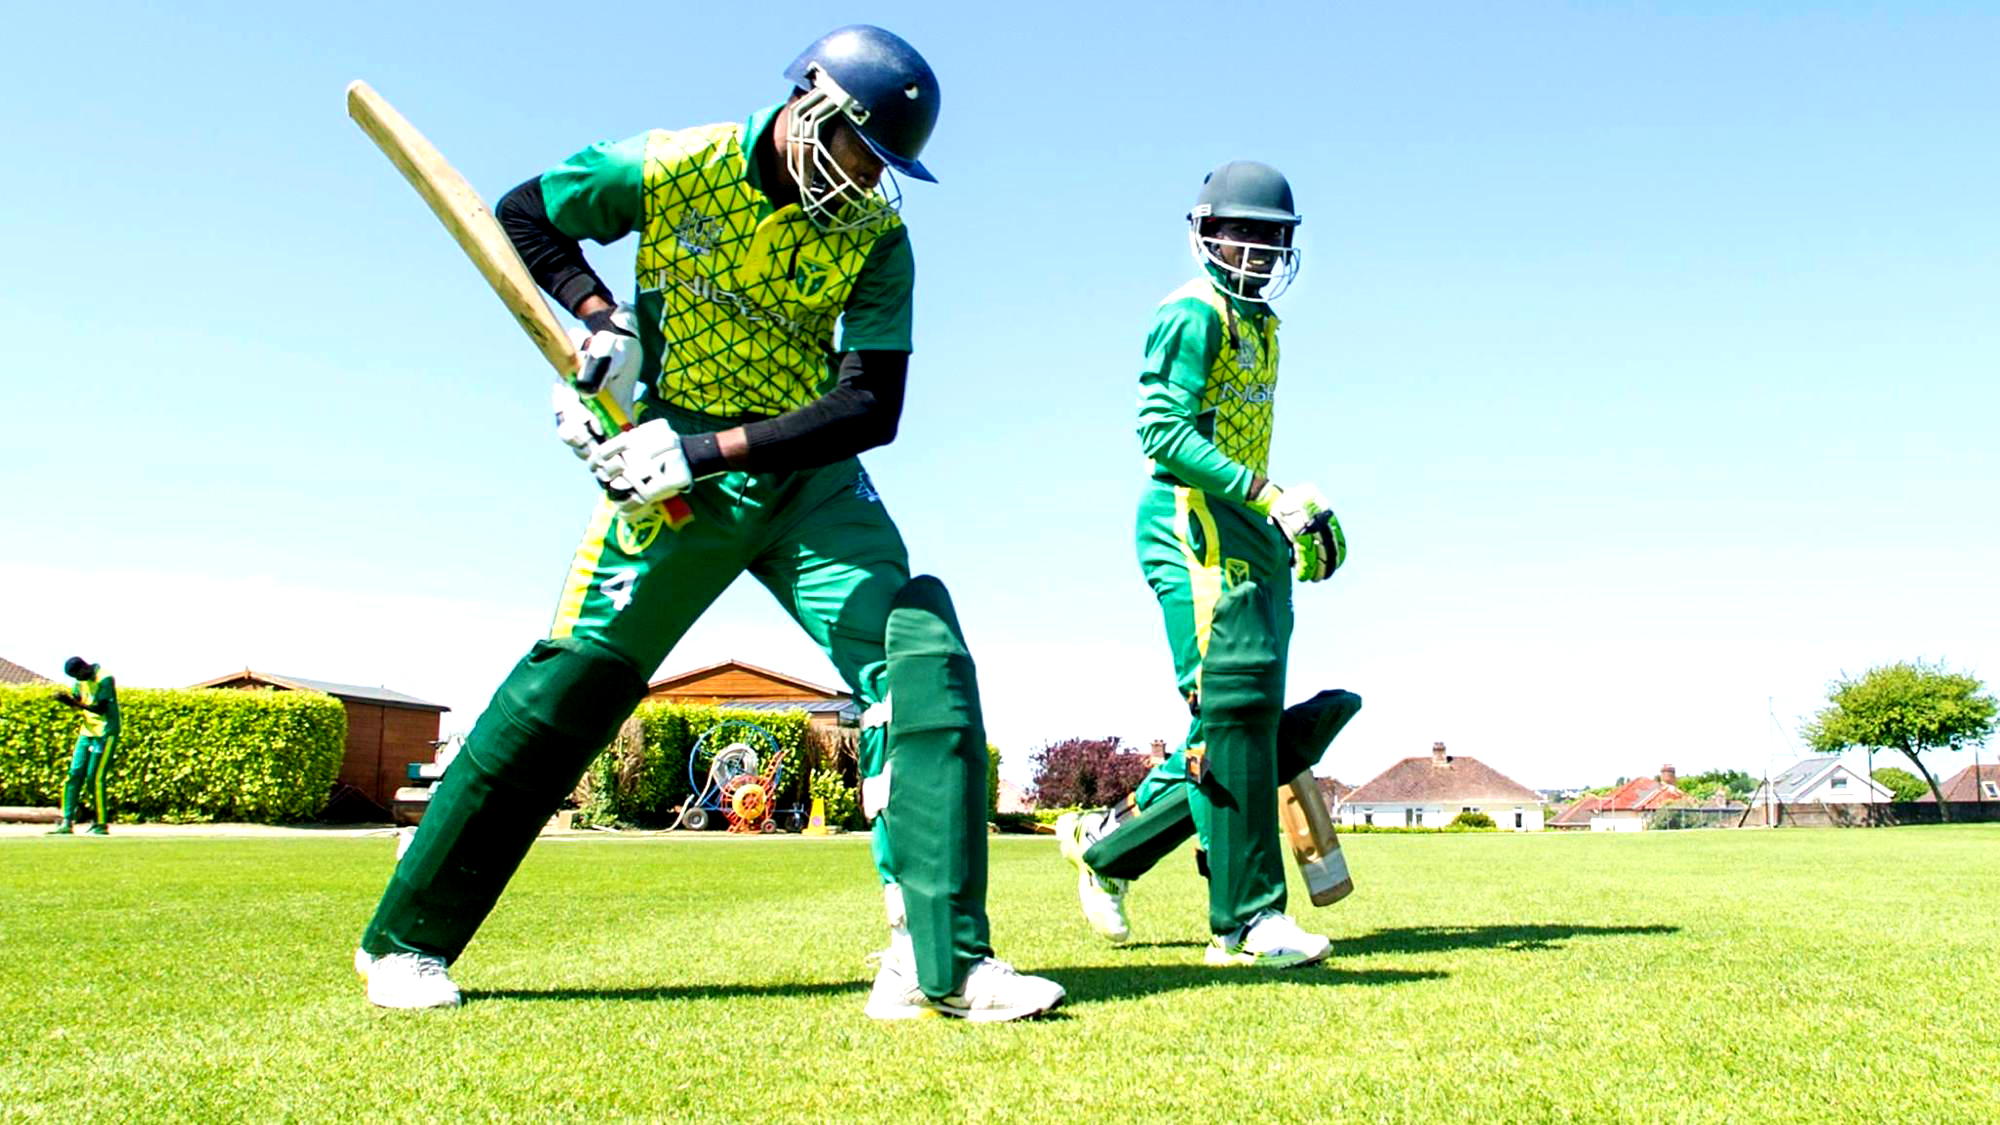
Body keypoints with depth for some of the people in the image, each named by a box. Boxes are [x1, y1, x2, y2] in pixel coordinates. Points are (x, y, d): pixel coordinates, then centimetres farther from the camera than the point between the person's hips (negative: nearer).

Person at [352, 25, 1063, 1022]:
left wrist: (708, 448, -23)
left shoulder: (875, 235, -4)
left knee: (924, 658, -17)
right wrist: (599, 320, -11)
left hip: (811, 481, 2)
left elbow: (871, 411, -13)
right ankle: (405, 941, 15)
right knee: (572, 680, -5)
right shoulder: (674, 168, -8)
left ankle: (938, 964, -14)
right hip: (675, 475, -2)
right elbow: (522, 215, 7)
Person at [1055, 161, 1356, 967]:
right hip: (1194, 524, -10)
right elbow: (1164, 430, -17)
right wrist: (1267, 495, -21)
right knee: (1233, 711, -12)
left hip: (1247, 534, 10)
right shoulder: (1195, 312, -6)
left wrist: (1280, 526, 19)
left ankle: (1107, 844, 19)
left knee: (1249, 724, 7)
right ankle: (1245, 920, -5)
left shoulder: (1261, 323, 24)